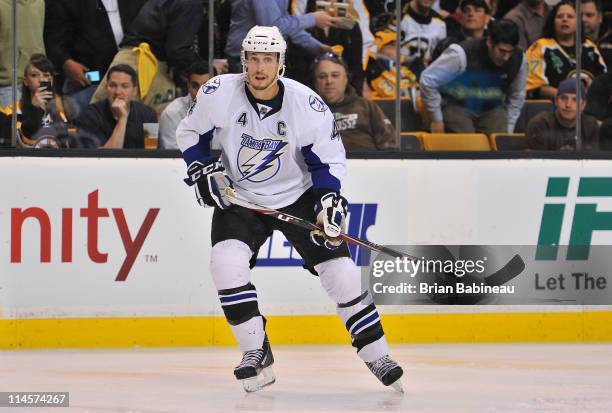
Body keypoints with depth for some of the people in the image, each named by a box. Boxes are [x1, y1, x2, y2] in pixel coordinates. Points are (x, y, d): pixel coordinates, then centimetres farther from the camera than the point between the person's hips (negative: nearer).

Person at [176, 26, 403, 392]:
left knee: (340, 270, -7)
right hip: (238, 197, 0)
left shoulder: (307, 105, -19)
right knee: (227, 263, -24)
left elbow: (329, 156, -6)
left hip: (298, 197, 0)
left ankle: (377, 356, 9)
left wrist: (329, 197, -20)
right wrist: (202, 169, -13)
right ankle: (257, 354, -10)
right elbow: (190, 132, 1)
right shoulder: (218, 94, -17)